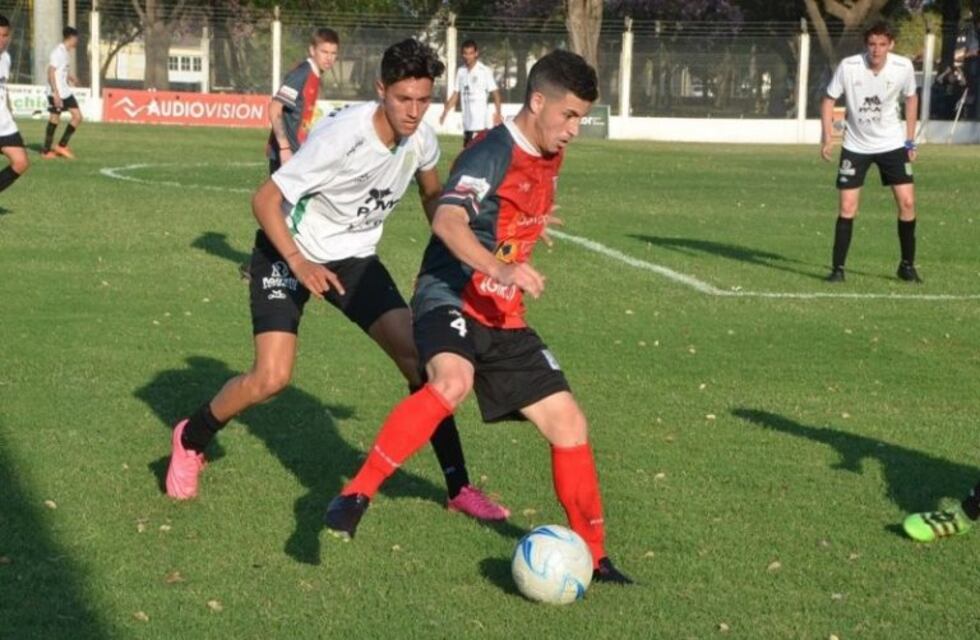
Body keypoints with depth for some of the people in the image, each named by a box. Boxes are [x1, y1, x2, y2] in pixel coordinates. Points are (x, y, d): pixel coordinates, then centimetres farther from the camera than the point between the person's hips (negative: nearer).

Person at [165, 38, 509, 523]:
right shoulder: (343, 136, -30)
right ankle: (190, 440, 14)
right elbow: (265, 200, -26)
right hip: (287, 252, -5)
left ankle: (458, 488, 5)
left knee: (420, 361, -7)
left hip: (354, 259, 5)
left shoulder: (422, 141, -11)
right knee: (271, 378, -17)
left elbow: (432, 196, 14)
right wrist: (299, 263, -37)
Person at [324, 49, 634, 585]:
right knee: (452, 382, -38)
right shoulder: (492, 153, -16)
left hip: (503, 318, 8)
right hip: (451, 300, -8)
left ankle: (592, 555, 18)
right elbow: (447, 221, -32)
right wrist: (499, 269, -45)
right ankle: (356, 495, -27)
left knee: (568, 422, 4)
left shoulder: (549, 158, 10)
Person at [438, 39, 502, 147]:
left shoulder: (485, 71, -8)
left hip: (479, 123, -6)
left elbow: (495, 93, -8)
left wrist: (498, 114, -18)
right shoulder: (460, 71, 10)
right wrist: (445, 112, 9)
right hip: (466, 122, 6)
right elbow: (455, 95, 15)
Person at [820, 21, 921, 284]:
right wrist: (827, 137, -14)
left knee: (907, 202, -5)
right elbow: (829, 99, -4)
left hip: (892, 144, 1)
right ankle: (838, 268, 4)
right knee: (847, 207, -7)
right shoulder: (848, 66, -18)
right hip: (855, 146, -1)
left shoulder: (903, 66, -13)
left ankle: (907, 265, 11)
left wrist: (910, 140, 5)